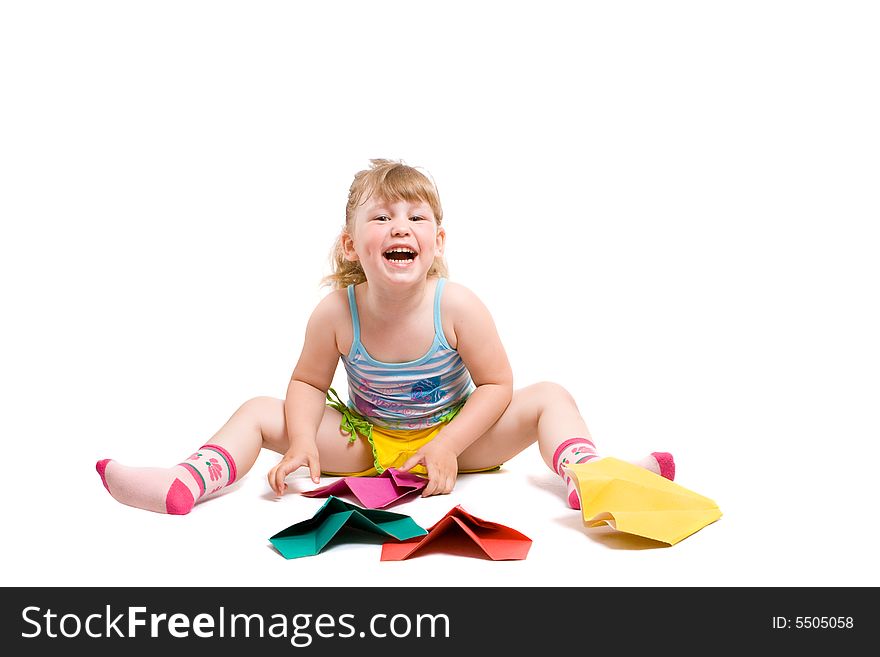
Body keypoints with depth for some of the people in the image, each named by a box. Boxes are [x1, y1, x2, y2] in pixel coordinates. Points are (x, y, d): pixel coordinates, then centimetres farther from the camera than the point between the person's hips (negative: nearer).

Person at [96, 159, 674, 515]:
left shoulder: (457, 306, -21)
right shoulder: (336, 313, -18)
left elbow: (496, 385, -14)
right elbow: (308, 383, -5)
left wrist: (447, 445, -24)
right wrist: (302, 442, -22)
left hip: (452, 434, -1)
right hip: (364, 442, 2)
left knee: (549, 397, -19)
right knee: (259, 412, -11)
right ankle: (185, 485, -26)